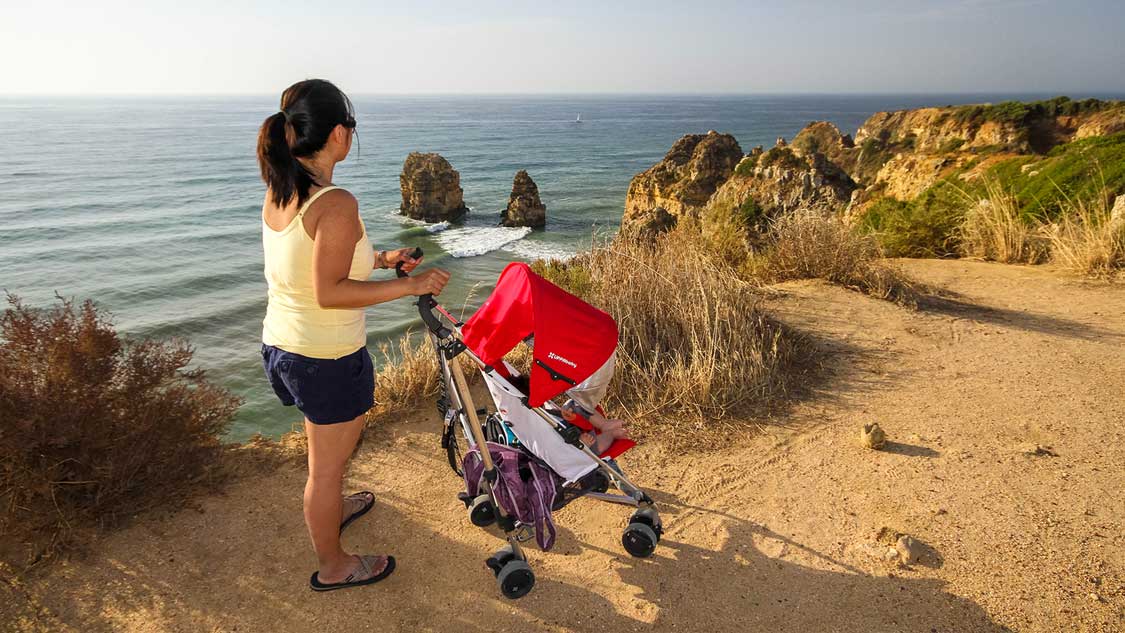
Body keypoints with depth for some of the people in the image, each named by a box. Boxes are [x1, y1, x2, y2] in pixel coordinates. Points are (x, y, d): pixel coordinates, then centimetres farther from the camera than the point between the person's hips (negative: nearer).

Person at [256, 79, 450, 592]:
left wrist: (380, 258, 12)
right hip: (329, 359, -9)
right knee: (328, 463, 11)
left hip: (281, 344, 9)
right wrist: (410, 285, -23)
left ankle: (331, 509, 57)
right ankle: (332, 567, 33)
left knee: (330, 443, 32)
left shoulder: (278, 193, 2)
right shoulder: (336, 203, -25)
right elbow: (330, 292, -28)